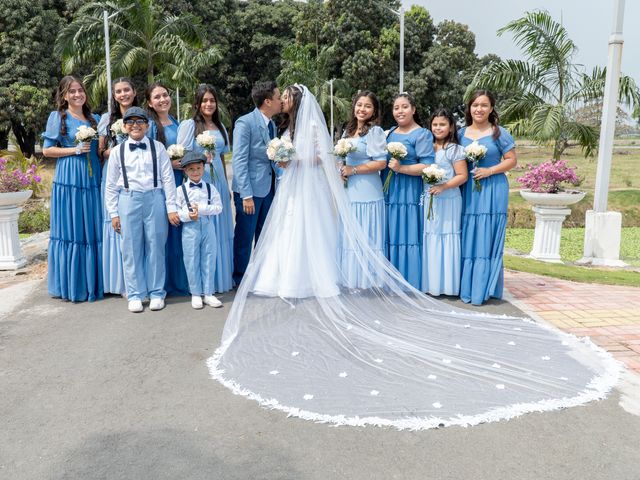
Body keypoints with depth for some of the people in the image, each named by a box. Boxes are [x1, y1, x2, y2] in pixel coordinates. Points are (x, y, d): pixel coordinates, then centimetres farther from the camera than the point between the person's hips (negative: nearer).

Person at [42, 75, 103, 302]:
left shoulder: (94, 119, 15)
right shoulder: (58, 117, 2)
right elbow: (47, 150, -1)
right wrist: (75, 150, -10)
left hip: (92, 179, 4)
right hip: (68, 179, -4)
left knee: (93, 229, 5)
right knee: (70, 229, -1)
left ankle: (93, 282, 14)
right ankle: (71, 284, 7)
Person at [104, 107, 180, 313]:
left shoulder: (158, 147, 4)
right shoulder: (117, 151, 6)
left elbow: (168, 179, 2)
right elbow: (111, 185, 8)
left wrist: (171, 208, -2)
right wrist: (113, 213, 4)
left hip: (154, 199, -1)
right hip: (128, 201, 1)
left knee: (155, 247, 5)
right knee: (131, 249, 5)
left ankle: (156, 293, 17)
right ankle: (135, 295, 16)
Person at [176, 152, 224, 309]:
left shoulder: (210, 188, 5)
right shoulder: (181, 189, 1)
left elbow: (218, 207, -3)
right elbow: (175, 210, -2)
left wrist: (201, 209, -14)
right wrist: (188, 215, -18)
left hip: (208, 227, 2)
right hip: (190, 229, -1)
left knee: (209, 260, 6)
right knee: (192, 262, 4)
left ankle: (208, 293, 16)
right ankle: (195, 294, 17)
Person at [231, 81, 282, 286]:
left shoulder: (272, 124, 13)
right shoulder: (245, 123, -11)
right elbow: (239, 160, -15)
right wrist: (246, 195, -19)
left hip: (268, 188, 7)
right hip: (250, 189, -7)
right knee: (244, 238, 3)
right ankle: (240, 280, 16)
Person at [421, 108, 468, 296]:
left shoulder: (455, 150, -4)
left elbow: (462, 176, -8)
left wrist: (443, 186, -20)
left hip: (448, 201, -5)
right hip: (428, 200, 5)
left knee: (446, 237, -1)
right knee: (429, 238, 8)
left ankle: (446, 283, 8)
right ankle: (429, 283, 17)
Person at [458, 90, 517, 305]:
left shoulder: (499, 133, 1)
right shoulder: (461, 133, 11)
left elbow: (511, 160, 0)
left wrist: (489, 171, -12)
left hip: (492, 191, -3)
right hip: (468, 191, 3)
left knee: (488, 238, -3)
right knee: (468, 238, 3)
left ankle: (484, 289, 4)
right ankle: (466, 287, 12)